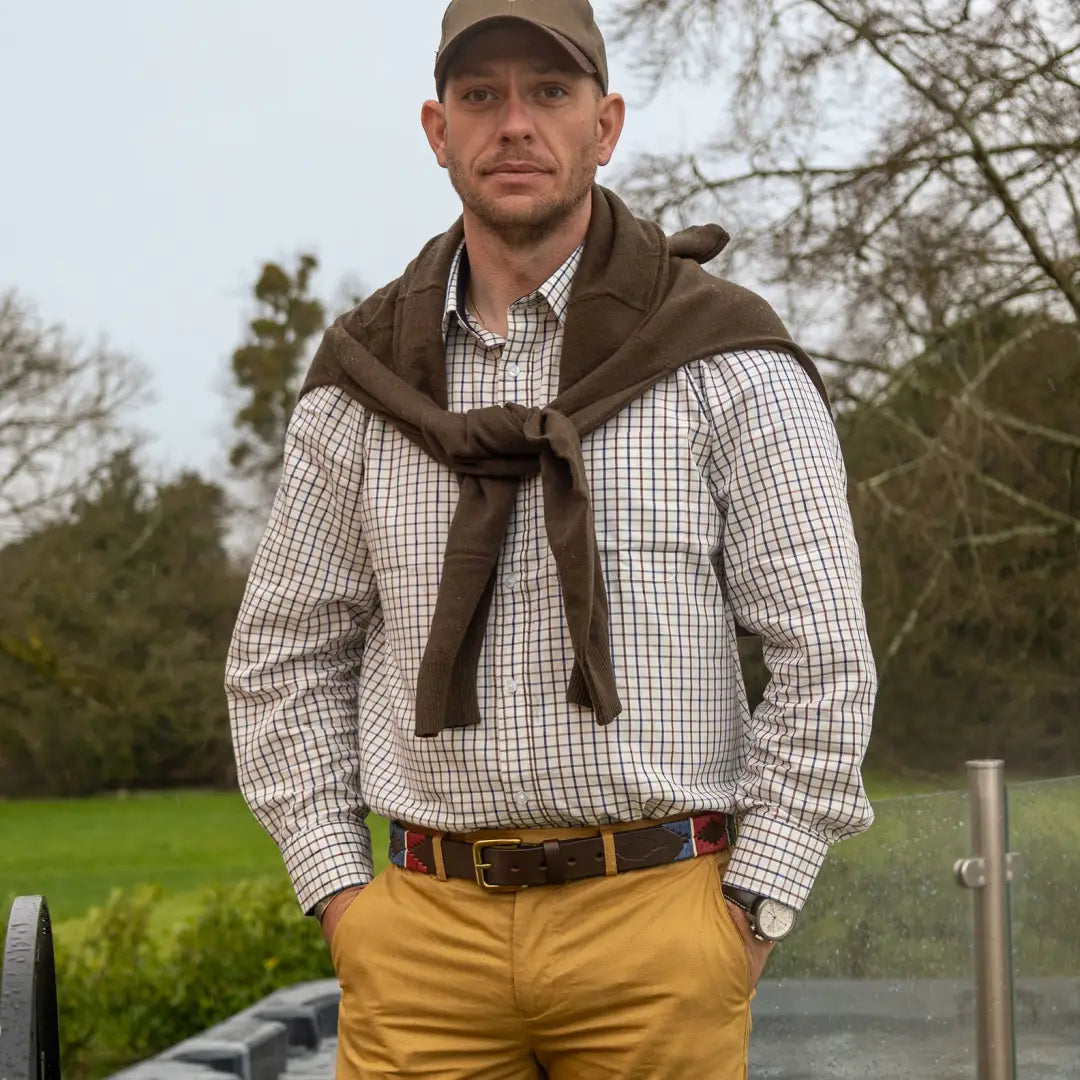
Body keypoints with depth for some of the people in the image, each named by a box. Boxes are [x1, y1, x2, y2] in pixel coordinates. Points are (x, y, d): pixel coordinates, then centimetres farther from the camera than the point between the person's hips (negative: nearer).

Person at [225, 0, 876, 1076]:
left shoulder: (727, 362, -2)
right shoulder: (362, 381, 7)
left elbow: (824, 660, -3)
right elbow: (282, 658, 13)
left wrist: (747, 915, -7)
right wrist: (337, 891, 4)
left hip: (654, 915, -2)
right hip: (430, 928, 2)